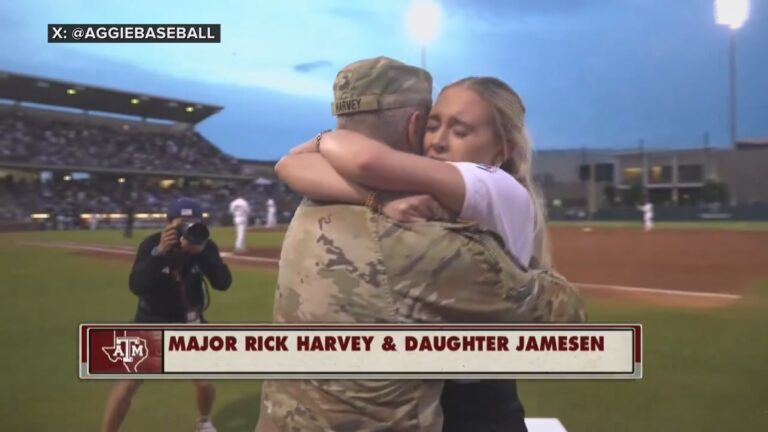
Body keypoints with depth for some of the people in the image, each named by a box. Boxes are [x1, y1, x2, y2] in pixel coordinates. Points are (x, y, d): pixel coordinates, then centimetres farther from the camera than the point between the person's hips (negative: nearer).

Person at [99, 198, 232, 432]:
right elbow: (136, 286, -33)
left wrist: (201, 252, -38)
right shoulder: (152, 244, -20)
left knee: (204, 381, 2)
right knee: (129, 380, -12)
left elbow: (223, 283, -26)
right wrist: (160, 252, -44)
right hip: (152, 320, -2)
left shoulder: (205, 246, -14)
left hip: (189, 320, 2)